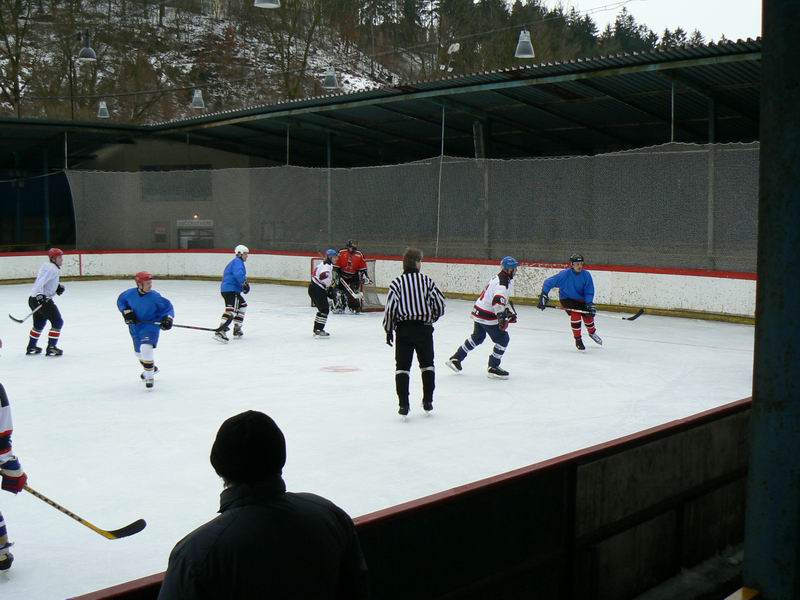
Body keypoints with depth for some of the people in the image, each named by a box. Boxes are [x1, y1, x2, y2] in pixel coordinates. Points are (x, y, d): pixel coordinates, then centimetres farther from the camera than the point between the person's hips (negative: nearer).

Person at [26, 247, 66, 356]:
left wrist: (58, 286, 13)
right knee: (58, 322, -5)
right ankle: (51, 348, -6)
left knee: (39, 323, 25)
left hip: (34, 298, 11)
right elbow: (40, 282, -27)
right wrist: (40, 295, -36)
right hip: (42, 299, -11)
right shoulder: (53, 269, -16)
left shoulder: (47, 266, 15)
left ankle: (31, 347, 35)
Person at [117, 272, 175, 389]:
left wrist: (168, 318, -28)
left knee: (146, 348, -27)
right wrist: (126, 311, -9)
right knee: (139, 352, 21)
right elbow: (120, 301, 6)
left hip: (150, 325, -5)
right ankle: (152, 368, 50)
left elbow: (167, 306, -12)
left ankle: (149, 376, -12)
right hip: (135, 326, 5)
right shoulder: (130, 294, -14)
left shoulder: (155, 296, -21)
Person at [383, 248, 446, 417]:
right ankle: (428, 402, 20)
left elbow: (390, 307, -9)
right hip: (424, 328, 1)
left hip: (403, 329, -1)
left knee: (402, 366, 6)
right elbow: (439, 303, -2)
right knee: (427, 364, 18)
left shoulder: (396, 282, -4)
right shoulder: (427, 280, -1)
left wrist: (389, 330, 2)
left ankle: (403, 404, -1)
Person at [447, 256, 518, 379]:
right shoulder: (503, 282, -20)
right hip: (487, 316, -10)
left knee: (477, 337, 26)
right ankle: (493, 368, 5)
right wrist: (501, 316, -39)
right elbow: (498, 300, -34)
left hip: (479, 312, 10)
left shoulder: (499, 278, 13)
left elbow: (504, 298, 26)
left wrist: (510, 312, 24)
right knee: (503, 339, -2)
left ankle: (456, 359, 32)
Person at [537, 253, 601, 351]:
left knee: (588, 316, 3)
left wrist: (590, 303, -27)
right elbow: (549, 282, -20)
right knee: (575, 315, -23)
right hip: (567, 298, -3)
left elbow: (589, 292, -13)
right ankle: (578, 340, -7)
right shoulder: (564, 274, -27)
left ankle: (592, 333, 38)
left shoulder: (586, 275, -19)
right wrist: (543, 295, -25)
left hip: (581, 299, 3)